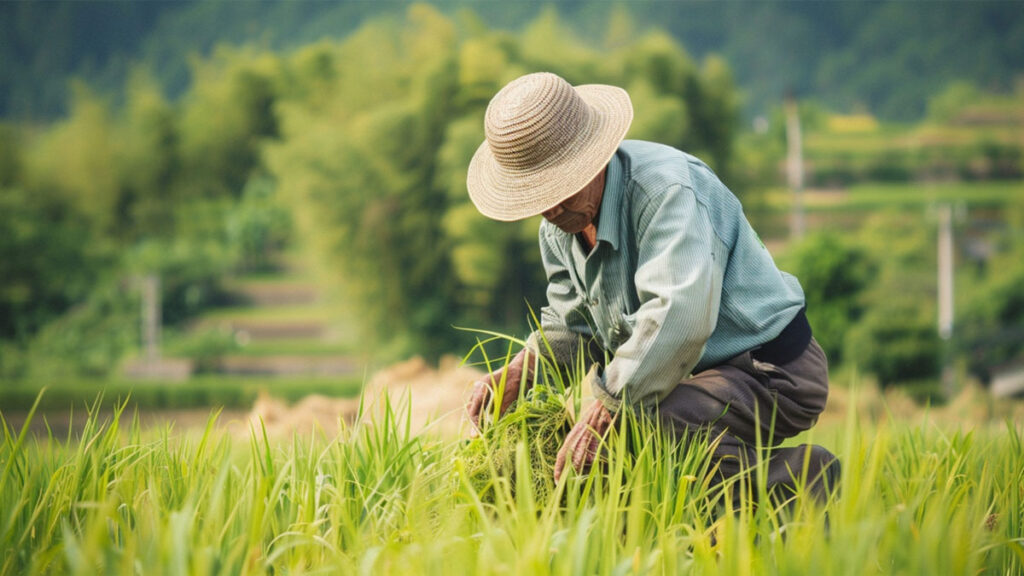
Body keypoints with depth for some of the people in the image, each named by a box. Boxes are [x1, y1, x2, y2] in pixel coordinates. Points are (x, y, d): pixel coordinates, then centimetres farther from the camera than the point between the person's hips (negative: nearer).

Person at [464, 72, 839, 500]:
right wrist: (519, 374, -1)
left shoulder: (667, 186, -24)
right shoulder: (558, 226, 6)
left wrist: (605, 411, -36)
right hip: (705, 377, 10)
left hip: (771, 373, -10)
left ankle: (792, 482, -15)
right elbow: (571, 323, 19)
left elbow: (678, 316, -37)